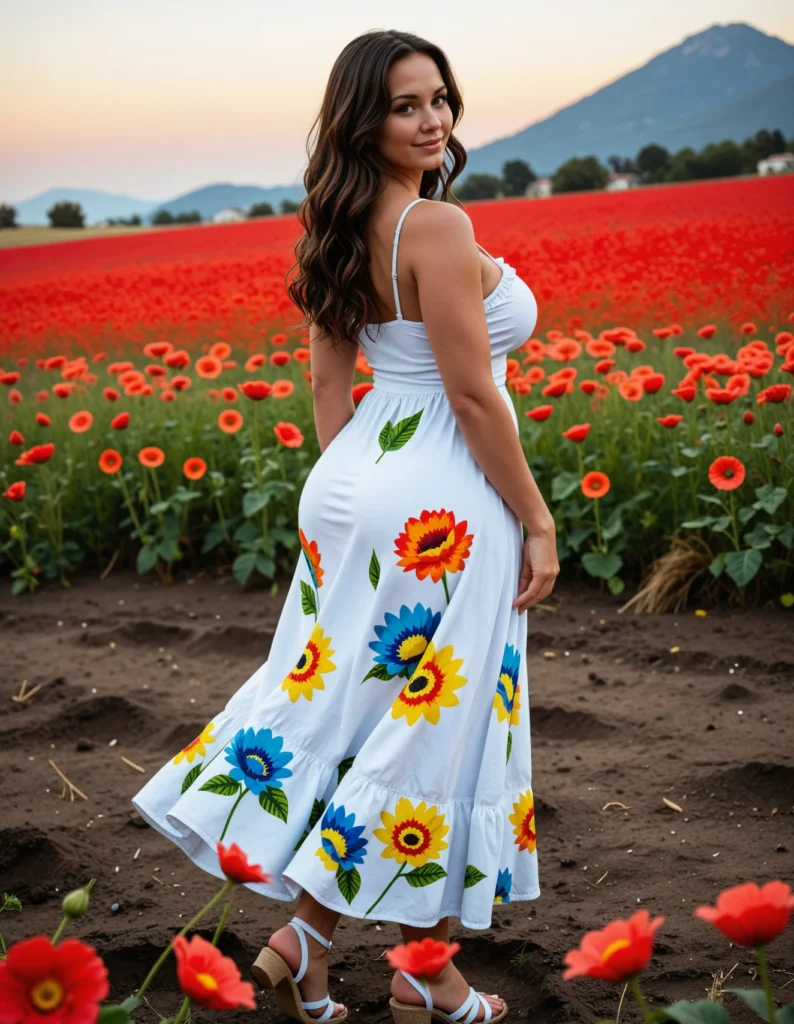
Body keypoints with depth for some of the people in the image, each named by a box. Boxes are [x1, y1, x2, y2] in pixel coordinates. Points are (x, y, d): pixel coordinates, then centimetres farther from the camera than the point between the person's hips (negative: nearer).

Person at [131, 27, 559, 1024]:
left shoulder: (341, 228, 9)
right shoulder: (438, 226, -17)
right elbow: (473, 394, -19)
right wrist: (536, 521, -11)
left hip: (354, 492, 8)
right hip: (444, 510, -8)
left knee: (350, 703, 16)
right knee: (434, 733, 4)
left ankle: (307, 933, 20)